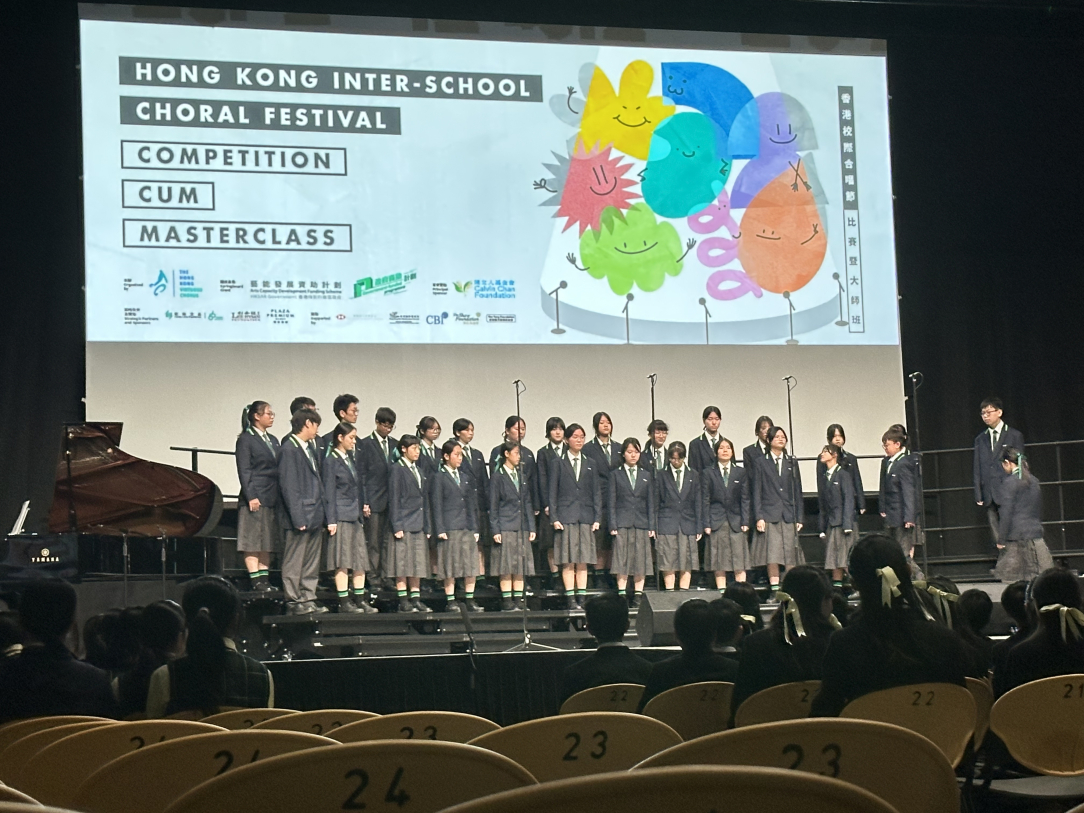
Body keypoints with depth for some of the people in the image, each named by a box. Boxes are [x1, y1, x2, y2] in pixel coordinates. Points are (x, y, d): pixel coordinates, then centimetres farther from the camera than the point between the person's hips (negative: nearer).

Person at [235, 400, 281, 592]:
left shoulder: (273, 440, 18)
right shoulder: (246, 440, -3)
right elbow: (244, 471, -9)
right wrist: (251, 496, -16)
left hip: (272, 498, 8)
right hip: (256, 496, -7)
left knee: (267, 540, 8)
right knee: (252, 540, -5)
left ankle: (264, 579, 11)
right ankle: (255, 580, -5)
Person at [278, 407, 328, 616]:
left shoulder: (310, 449, 17)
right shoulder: (289, 449, -10)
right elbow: (288, 485, -15)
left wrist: (321, 512, 13)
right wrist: (298, 517, -18)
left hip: (315, 516, 9)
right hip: (301, 515, -9)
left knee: (312, 563, 10)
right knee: (294, 562, -2)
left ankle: (308, 600, 15)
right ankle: (293, 602, 1)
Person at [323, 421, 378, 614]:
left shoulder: (351, 459, 16)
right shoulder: (331, 461, -5)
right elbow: (329, 493, -9)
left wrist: (362, 510, 16)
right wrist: (331, 520, -14)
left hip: (355, 516, 8)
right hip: (341, 516, -8)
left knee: (360, 560, 6)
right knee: (343, 561, -6)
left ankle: (360, 600, 10)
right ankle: (344, 602, -5)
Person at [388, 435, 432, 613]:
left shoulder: (419, 471, 17)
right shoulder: (397, 469, -5)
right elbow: (393, 499, -9)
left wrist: (427, 525, 13)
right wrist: (397, 526, -15)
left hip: (418, 525, 7)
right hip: (404, 523, -7)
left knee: (418, 564, 6)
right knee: (402, 565, -4)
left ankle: (416, 599, 9)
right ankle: (403, 601, -2)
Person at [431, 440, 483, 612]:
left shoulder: (465, 478, 17)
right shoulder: (439, 478, 0)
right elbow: (436, 505, -5)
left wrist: (475, 528, 9)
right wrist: (440, 530, -12)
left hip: (467, 528, 5)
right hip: (449, 528, -5)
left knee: (471, 566, 2)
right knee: (450, 567, -3)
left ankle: (470, 601, 7)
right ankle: (451, 602, 2)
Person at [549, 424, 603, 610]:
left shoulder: (590, 464, 14)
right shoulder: (557, 463, 5)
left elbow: (596, 492, 12)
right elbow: (552, 492, 2)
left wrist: (597, 518, 2)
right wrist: (554, 518, -7)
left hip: (586, 517, 3)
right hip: (566, 516, -3)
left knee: (583, 561, 3)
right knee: (568, 561, -4)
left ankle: (581, 598, 5)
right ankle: (571, 599, -3)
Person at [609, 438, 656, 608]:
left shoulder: (646, 475, 13)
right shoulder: (615, 474, 7)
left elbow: (651, 502, 11)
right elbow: (611, 502, 3)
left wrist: (651, 526, 3)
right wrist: (612, 525, -6)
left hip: (641, 523, 2)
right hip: (622, 523, -2)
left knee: (641, 561, 1)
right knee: (622, 561, -5)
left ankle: (638, 596, 4)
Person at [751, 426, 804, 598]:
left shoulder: (792, 463, 14)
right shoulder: (760, 462, 6)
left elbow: (797, 492, 14)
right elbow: (757, 491, 3)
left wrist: (799, 517, 7)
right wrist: (758, 517, -6)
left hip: (789, 515, 2)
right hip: (769, 514, -2)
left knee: (790, 554, 0)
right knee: (772, 554, -7)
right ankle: (774, 590, -3)